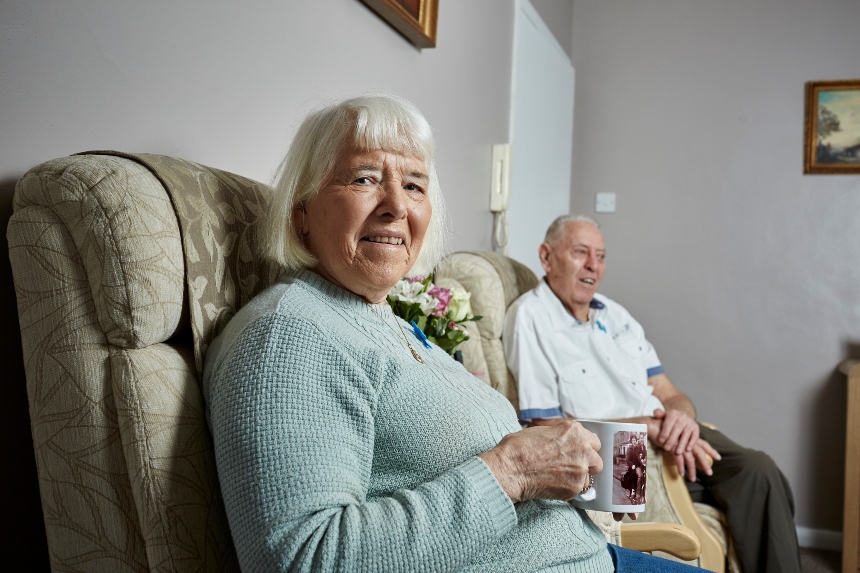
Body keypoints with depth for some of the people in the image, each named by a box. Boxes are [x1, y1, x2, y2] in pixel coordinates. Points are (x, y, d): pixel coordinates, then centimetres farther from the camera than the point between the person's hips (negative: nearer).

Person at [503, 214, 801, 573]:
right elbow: (547, 429, -13)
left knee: (758, 471, -19)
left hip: (662, 439, 7)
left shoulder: (614, 314, 16)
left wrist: (681, 416, -11)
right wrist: (646, 427, -18)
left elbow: (671, 395, 15)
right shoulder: (529, 318, -7)